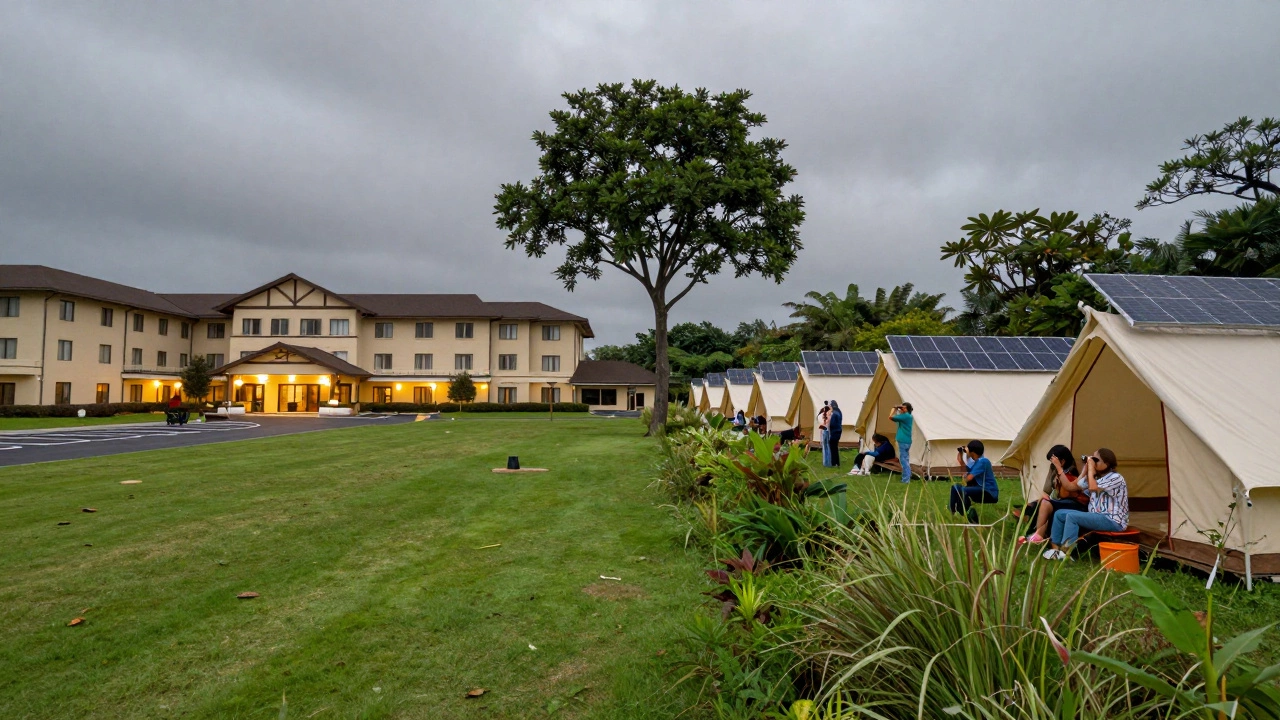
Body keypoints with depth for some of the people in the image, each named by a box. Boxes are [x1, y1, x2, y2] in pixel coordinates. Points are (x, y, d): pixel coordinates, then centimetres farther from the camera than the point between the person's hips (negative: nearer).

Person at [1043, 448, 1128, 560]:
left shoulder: (1116, 477, -13)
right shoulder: (1097, 477, 14)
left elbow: (1093, 488, -27)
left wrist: (1091, 468, -17)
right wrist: (1086, 468, 3)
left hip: (1113, 521, -9)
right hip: (1097, 517, 9)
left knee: (1072, 516, -27)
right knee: (1059, 514, 1)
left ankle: (1065, 552, -24)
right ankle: (1056, 548, -6)